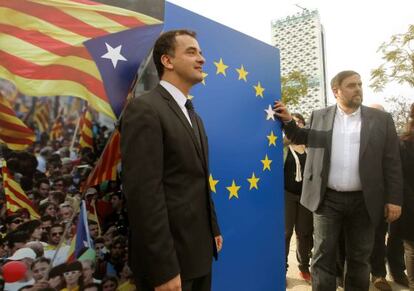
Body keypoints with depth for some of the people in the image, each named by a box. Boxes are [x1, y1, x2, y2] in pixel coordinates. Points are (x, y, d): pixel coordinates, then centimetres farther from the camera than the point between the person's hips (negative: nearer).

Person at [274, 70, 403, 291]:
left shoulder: (381, 119, 2)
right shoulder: (319, 117, 4)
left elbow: (392, 163, 1)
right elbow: (300, 138, 17)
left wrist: (394, 199, -3)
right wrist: (288, 121, -1)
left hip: (363, 201, 1)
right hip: (328, 199, 0)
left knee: (359, 257, 15)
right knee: (323, 256, 6)